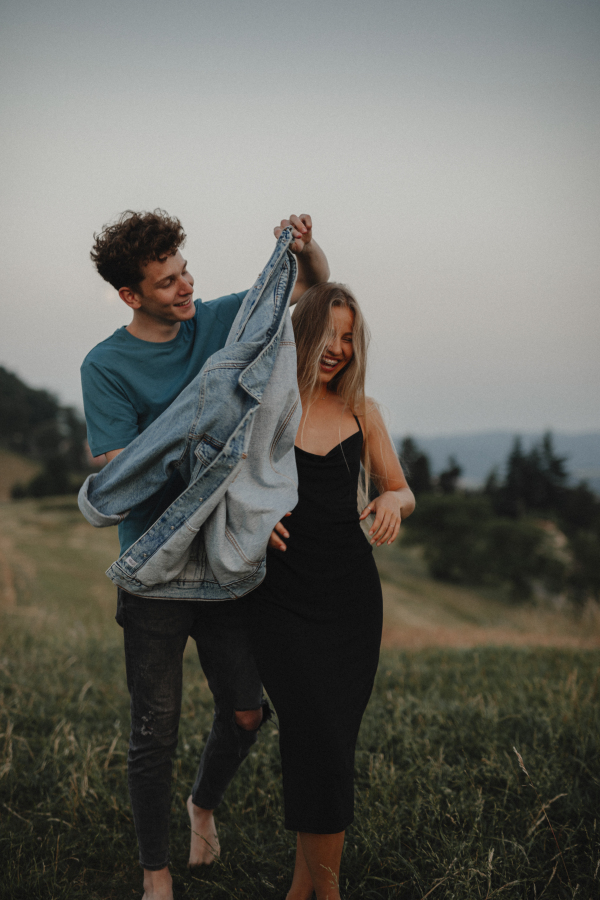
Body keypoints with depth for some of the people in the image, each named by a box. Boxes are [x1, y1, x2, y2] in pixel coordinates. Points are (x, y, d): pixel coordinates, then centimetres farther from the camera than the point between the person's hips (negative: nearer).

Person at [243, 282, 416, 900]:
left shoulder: (361, 412, 10)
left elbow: (402, 492, 14)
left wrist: (392, 501, -10)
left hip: (352, 593, 3)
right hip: (280, 594, -3)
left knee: (331, 737, 6)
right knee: (319, 740, -11)